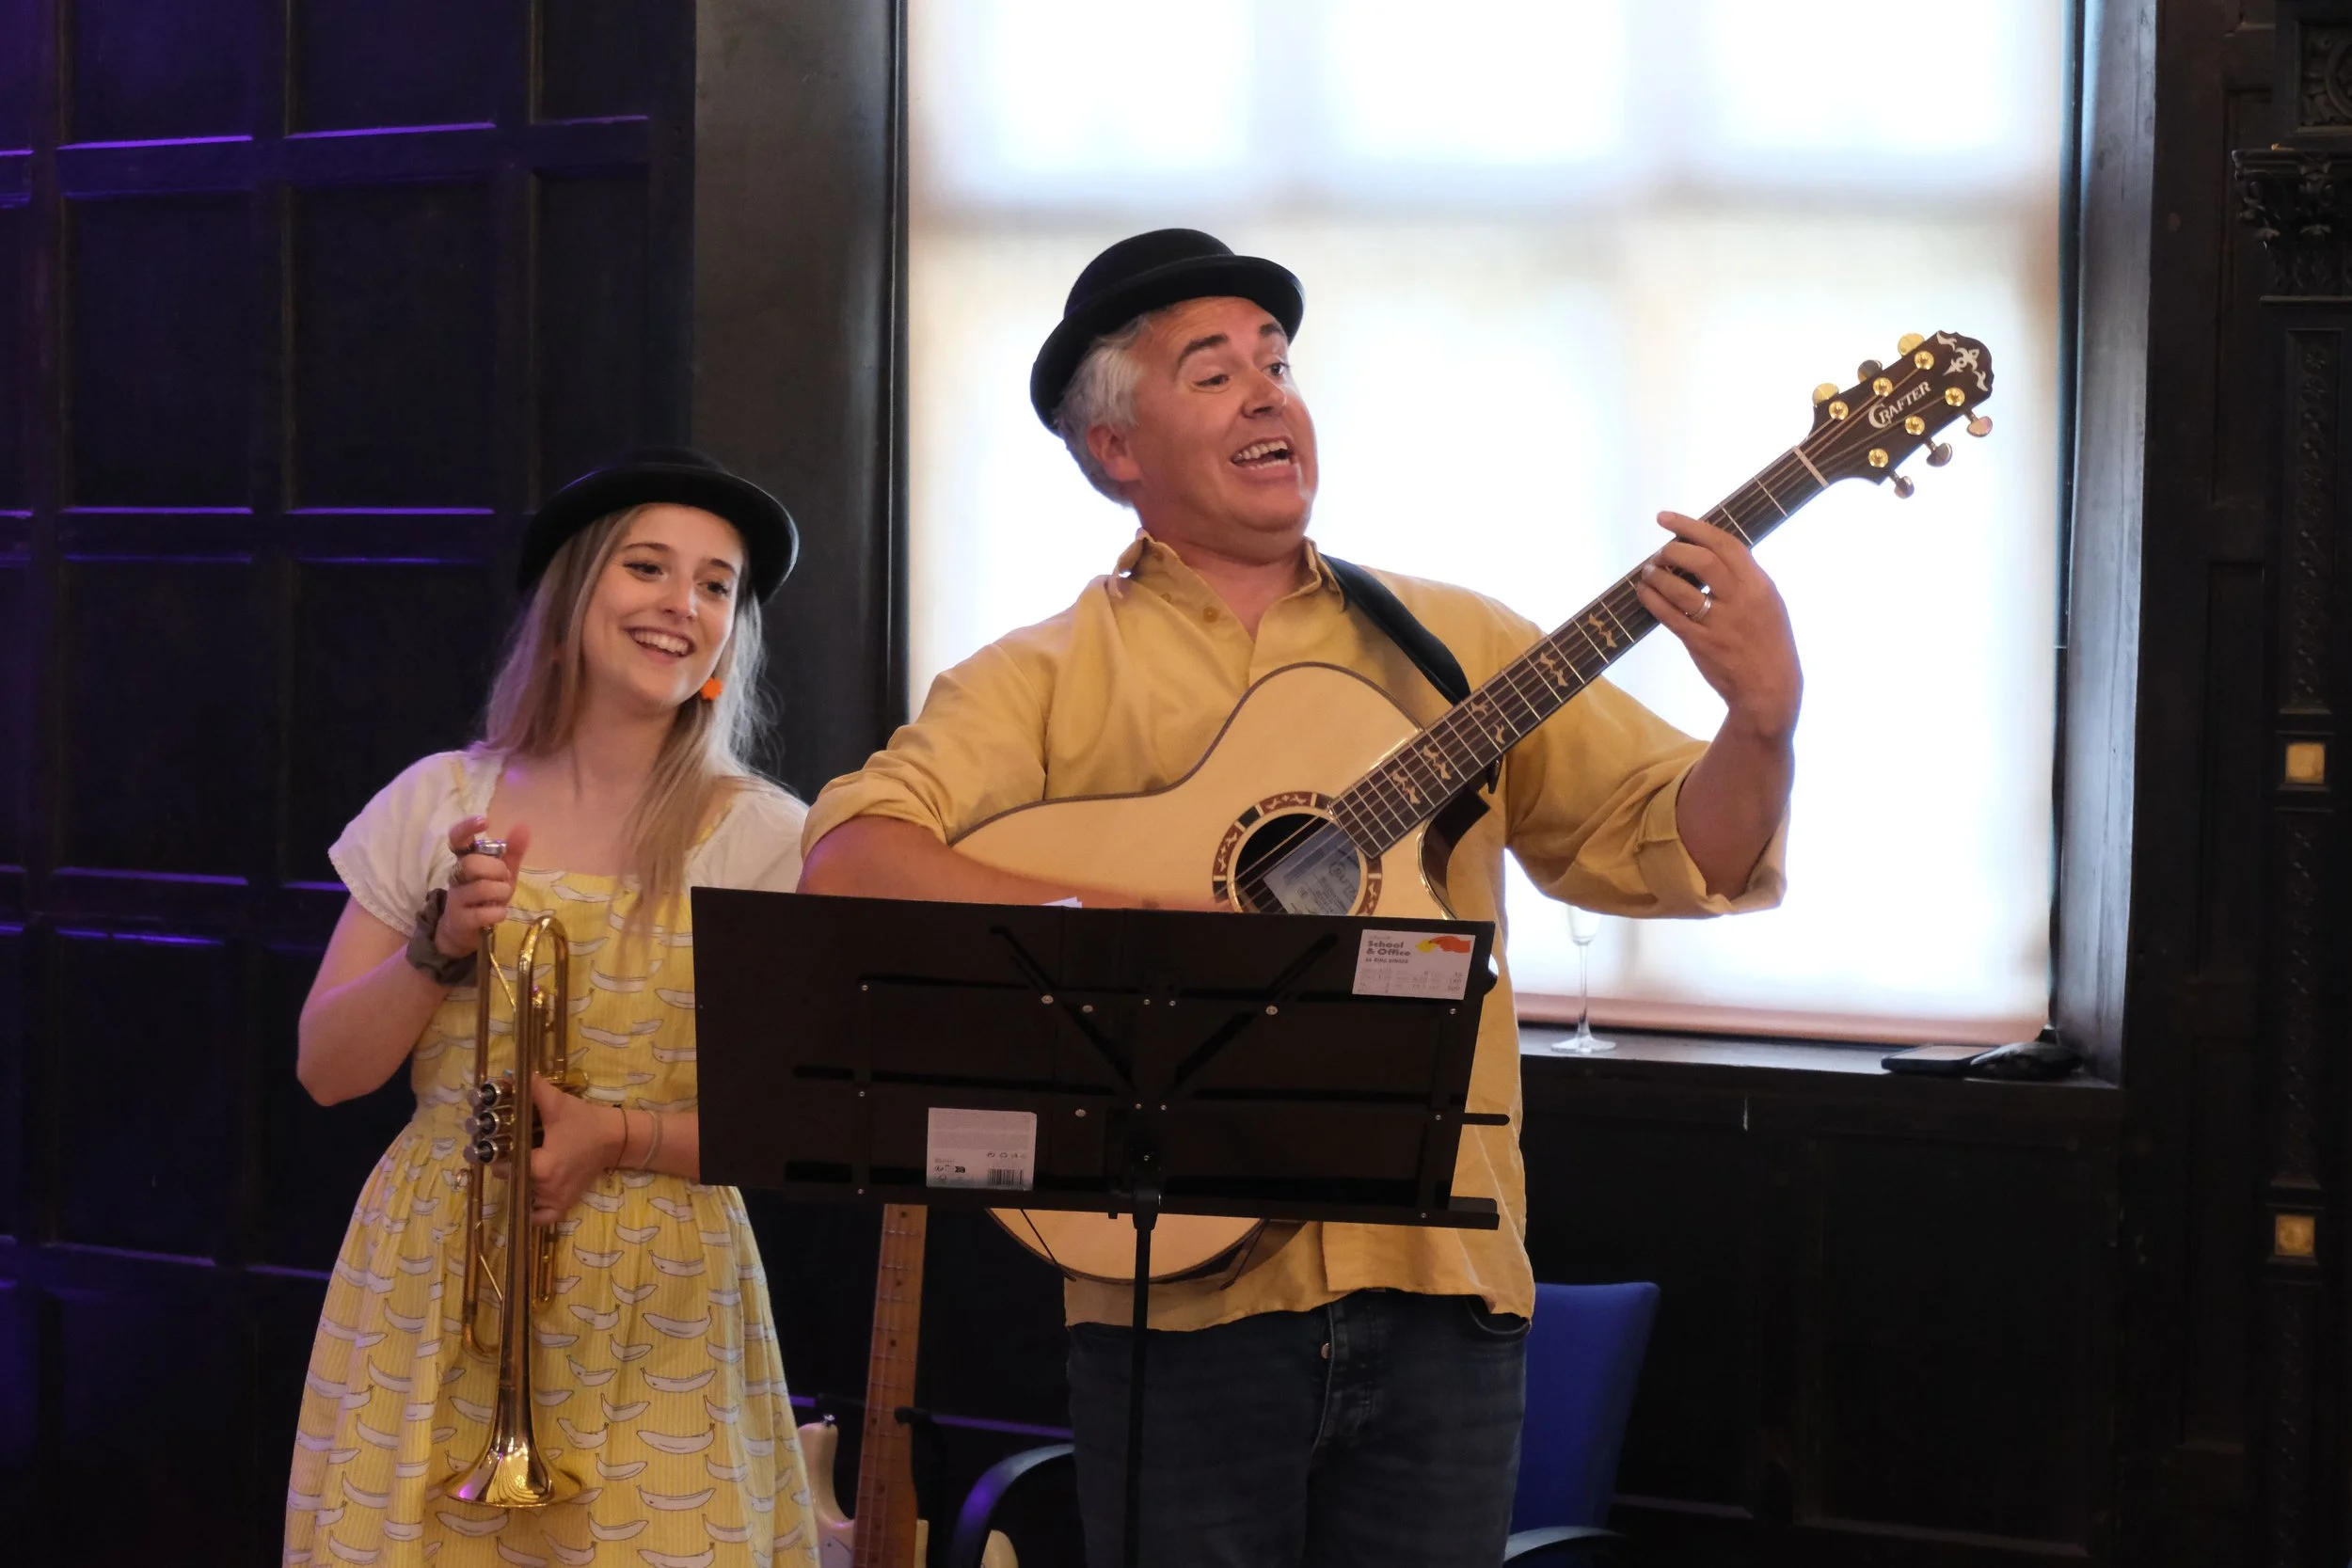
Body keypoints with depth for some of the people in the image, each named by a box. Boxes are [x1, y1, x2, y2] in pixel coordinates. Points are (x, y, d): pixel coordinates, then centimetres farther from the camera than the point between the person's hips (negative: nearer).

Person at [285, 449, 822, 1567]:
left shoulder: (763, 840, -3)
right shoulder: (441, 803, 4)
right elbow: (326, 1071, 4)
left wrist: (620, 1136, -18)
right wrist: (440, 949, -12)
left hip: (653, 1315, -2)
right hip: (431, 1295, 2)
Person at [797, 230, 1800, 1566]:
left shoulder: (1454, 643, 11)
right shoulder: (1051, 679, 1)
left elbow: (1683, 852, 7)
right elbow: (848, 860, -12)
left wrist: (1765, 716, -13)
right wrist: (1102, 929, -24)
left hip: (1441, 1289, 3)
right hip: (1186, 1293, -2)